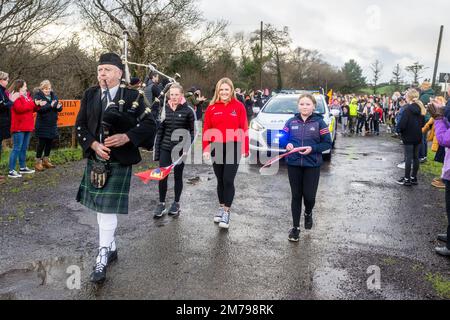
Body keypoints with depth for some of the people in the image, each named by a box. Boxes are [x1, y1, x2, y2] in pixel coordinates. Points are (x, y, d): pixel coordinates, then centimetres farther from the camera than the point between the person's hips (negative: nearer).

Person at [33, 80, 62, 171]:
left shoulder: (53, 96, 11)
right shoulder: (38, 96, -6)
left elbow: (59, 108, 8)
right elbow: (39, 109, -21)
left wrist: (59, 107, -15)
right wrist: (50, 106, -30)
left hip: (52, 124, 6)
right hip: (42, 125, -6)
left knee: (49, 142, 12)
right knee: (42, 143, -3)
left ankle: (46, 160, 26)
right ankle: (38, 162, 6)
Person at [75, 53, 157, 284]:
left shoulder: (132, 96, -6)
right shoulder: (90, 95, 6)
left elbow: (149, 125, -7)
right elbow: (80, 125, 6)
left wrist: (126, 137, -20)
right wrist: (94, 144, -11)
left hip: (119, 161, -5)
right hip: (95, 159, 5)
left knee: (107, 208, -6)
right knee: (100, 207, 14)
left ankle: (102, 257, 6)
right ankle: (111, 248, 33)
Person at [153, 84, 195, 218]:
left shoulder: (188, 111, -5)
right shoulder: (165, 109, 4)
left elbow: (192, 131, -3)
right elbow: (160, 130, 7)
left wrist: (187, 148, -14)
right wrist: (157, 150, 5)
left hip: (180, 149, -3)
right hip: (165, 148, 3)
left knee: (178, 176, 8)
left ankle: (176, 204, 23)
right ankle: (161, 204, 13)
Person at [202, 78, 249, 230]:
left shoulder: (239, 106, -1)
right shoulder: (212, 108, 4)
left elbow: (244, 128, -2)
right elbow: (206, 129, 3)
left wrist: (245, 149, -4)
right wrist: (206, 149, -5)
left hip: (233, 148, -2)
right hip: (216, 149, 3)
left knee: (228, 180, -5)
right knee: (220, 180, 13)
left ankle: (226, 212, 6)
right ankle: (221, 207, 28)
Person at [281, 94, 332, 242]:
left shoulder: (319, 122, -2)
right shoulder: (291, 122, 5)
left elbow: (327, 143, -3)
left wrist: (312, 149, -18)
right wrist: (287, 145, -11)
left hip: (312, 165, -2)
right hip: (293, 164, 2)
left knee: (309, 196, 0)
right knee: (296, 196, 7)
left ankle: (308, 213, 36)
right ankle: (296, 227, 19)